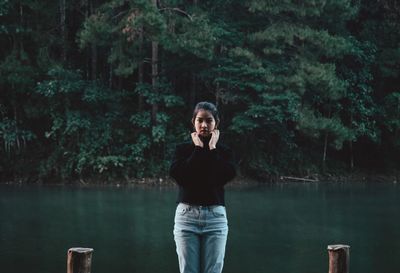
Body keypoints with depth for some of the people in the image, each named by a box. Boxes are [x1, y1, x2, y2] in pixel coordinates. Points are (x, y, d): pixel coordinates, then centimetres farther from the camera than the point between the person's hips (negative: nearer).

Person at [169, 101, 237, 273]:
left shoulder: (224, 152, 8)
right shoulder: (183, 149, 7)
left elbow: (224, 177, -12)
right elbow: (179, 175, -11)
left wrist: (212, 149, -5)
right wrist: (198, 149, -6)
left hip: (215, 216, 0)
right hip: (187, 215, 0)